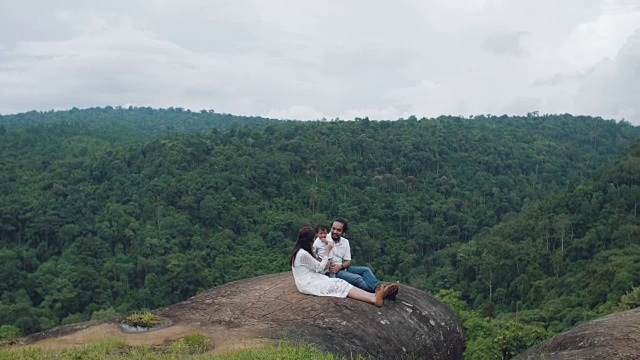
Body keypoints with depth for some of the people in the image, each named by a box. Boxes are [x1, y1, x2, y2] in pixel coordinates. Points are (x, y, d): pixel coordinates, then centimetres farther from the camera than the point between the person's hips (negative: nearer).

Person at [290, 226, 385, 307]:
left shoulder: (299, 251, 12)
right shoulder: (303, 254, -18)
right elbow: (320, 267, -10)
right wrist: (327, 251, -3)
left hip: (309, 280, 9)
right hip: (307, 284, -9)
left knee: (338, 282, -9)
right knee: (338, 286, -21)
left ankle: (373, 296, -27)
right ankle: (374, 299, -35)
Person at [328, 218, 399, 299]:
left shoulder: (345, 242, 8)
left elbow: (348, 262, 8)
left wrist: (339, 266, -13)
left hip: (342, 268, 7)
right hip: (330, 271, -7)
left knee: (365, 270, -12)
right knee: (357, 278, -26)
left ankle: (379, 287, -38)